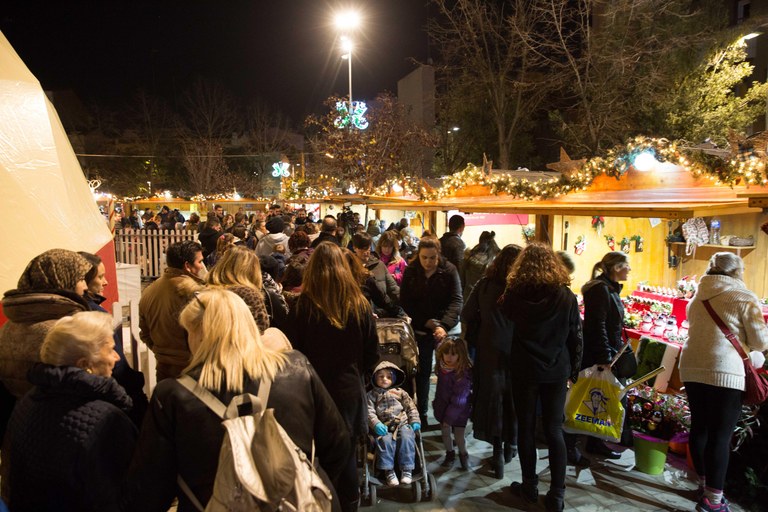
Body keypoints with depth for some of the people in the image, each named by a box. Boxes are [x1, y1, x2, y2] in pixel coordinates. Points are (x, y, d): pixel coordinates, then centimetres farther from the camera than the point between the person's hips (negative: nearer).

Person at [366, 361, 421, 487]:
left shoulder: (400, 392, 15)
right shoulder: (372, 395, 11)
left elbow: (411, 407, 15)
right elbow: (369, 411, 1)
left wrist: (415, 421, 3)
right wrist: (376, 424, -14)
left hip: (402, 423, 1)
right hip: (384, 427, -1)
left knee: (406, 438, -28)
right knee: (385, 440, -31)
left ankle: (407, 469, -17)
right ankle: (388, 471, -19)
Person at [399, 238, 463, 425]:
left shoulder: (449, 270, -10)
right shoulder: (410, 272, -4)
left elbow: (456, 300, -16)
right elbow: (405, 302, -3)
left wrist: (444, 325, -30)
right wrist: (428, 322, -12)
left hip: (446, 328, -1)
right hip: (421, 329, 2)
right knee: (423, 371, 9)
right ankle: (422, 414, 20)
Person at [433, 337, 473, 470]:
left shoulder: (464, 372, -26)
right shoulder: (441, 367, -10)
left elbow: (459, 397, -23)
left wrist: (449, 417, -19)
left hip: (459, 409, -4)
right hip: (443, 405, 4)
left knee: (459, 435, 2)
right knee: (445, 432, 13)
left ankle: (463, 454, 31)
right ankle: (450, 453, 37)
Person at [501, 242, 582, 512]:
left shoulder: (515, 294, -10)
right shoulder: (566, 296, -8)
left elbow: (506, 312, 13)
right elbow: (576, 337, -1)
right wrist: (574, 371, 10)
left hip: (525, 369, -1)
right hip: (557, 371, 1)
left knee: (526, 428, 12)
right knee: (554, 430, 10)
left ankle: (530, 487, 24)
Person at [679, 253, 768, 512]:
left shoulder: (698, 297, 14)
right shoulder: (745, 298, -4)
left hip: (692, 368, 6)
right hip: (725, 372, -6)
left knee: (699, 427, 15)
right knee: (720, 435, -1)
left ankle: (704, 483, 29)